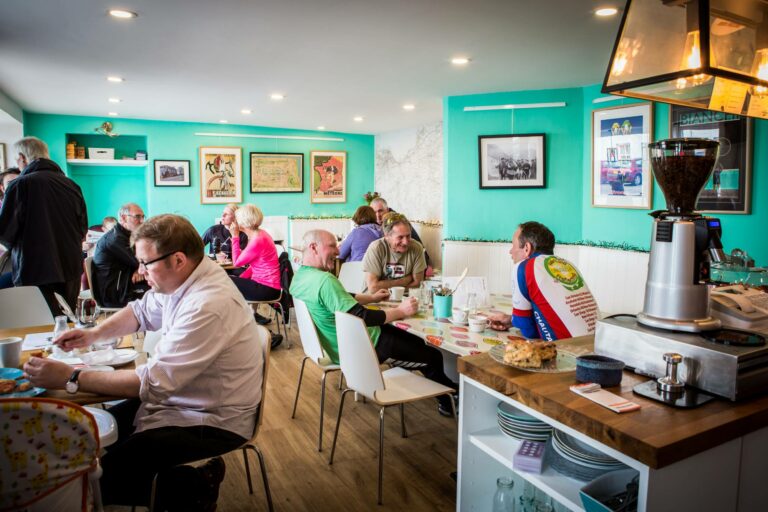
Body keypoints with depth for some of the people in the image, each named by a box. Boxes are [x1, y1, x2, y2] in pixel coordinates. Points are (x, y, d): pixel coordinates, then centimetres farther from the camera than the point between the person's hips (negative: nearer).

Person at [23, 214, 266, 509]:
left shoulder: (209, 306, -31)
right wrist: (94, 334, 3)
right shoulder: (182, 279, -2)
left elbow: (154, 382, -29)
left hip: (213, 421, -9)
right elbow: (142, 311, 18)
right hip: (178, 398, 9)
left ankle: (196, 486, 3)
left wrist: (70, 378, -22)